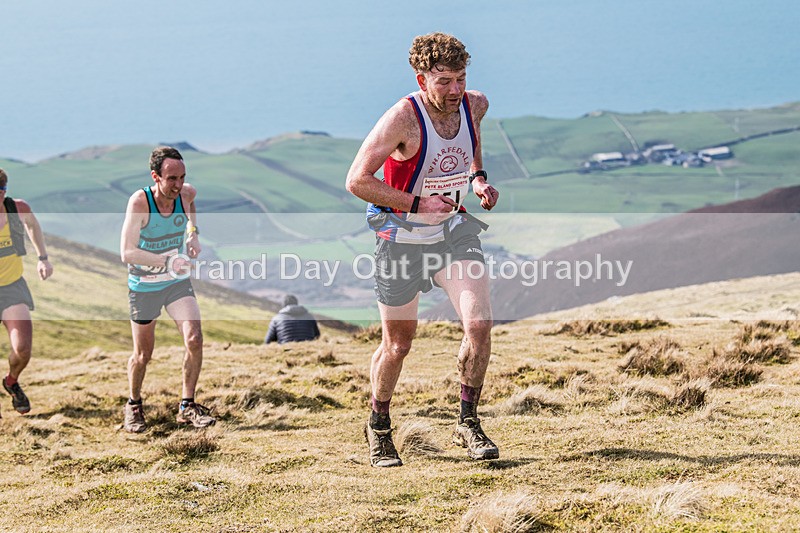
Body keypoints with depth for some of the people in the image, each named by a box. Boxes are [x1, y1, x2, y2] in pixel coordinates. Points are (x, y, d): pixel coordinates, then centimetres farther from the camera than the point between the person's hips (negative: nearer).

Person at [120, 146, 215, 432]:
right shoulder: (139, 201, -26)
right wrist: (167, 262, -40)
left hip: (178, 282, 3)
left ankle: (187, 406, 1)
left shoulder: (186, 194, -12)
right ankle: (133, 406, 33)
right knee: (143, 355, 7)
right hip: (144, 286, -3)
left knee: (194, 339, -13)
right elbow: (127, 253, -31)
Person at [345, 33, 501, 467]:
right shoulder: (403, 118, -24)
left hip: (455, 231, 4)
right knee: (398, 344, 8)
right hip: (402, 239, -4)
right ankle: (378, 428, 31)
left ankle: (467, 423, 1)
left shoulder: (474, 105, -7)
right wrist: (418, 204, -28)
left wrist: (478, 178, 2)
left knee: (479, 323, -15)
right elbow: (356, 181, -24)